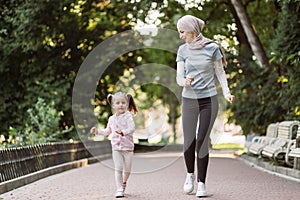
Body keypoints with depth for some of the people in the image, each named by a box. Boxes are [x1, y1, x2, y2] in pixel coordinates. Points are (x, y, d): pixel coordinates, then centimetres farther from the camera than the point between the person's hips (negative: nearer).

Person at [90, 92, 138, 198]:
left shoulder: (128, 116, -9)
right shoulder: (112, 119, 7)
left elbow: (132, 128, -24)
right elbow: (107, 131, 22)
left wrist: (123, 132, -40)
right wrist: (97, 131, 11)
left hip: (128, 147, -2)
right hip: (116, 147, 3)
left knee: (127, 169, 6)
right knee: (118, 168, -8)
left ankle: (124, 182, 35)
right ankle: (119, 189, -3)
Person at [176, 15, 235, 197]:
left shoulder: (212, 48, -4)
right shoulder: (183, 50, 2)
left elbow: (220, 72, 4)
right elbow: (179, 77, 0)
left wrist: (227, 93, -8)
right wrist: (185, 82, -24)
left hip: (209, 100, -2)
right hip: (189, 100, 2)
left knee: (202, 141, -6)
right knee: (189, 141, 5)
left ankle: (202, 183, 3)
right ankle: (190, 175, 31)